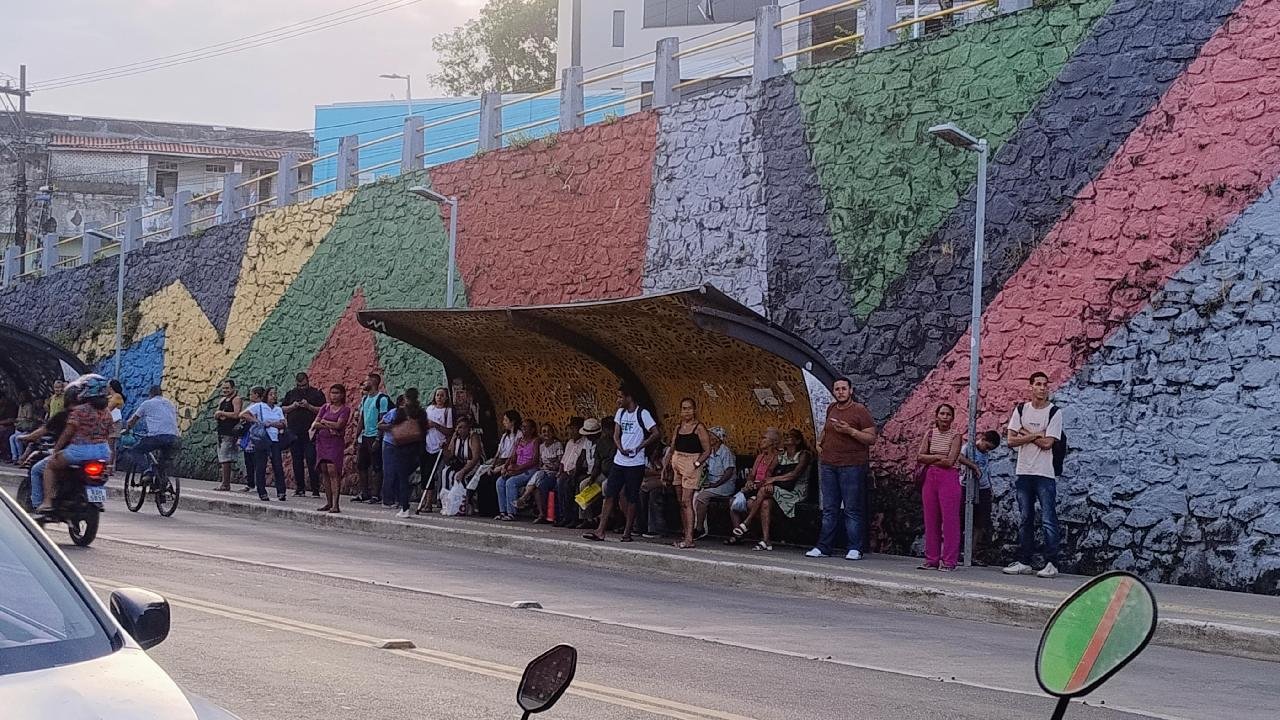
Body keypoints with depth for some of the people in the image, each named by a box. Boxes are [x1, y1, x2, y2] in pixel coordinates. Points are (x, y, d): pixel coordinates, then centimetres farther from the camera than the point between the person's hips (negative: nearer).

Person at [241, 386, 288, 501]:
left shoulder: (278, 409, 16)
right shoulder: (258, 406, 2)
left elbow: (283, 424, 6)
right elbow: (243, 414, -6)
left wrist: (272, 423, -11)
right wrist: (256, 421, -14)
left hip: (274, 440, 4)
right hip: (261, 439, -4)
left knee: (278, 466, -4)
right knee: (260, 467, 0)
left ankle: (281, 492, -3)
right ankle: (262, 493, 6)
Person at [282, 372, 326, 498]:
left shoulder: (316, 393, 4)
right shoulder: (290, 394, 16)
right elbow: (282, 410, 13)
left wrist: (309, 406, -14)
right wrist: (293, 406, -4)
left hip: (310, 433, -4)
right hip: (294, 433, 4)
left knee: (312, 461, -9)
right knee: (297, 462, 7)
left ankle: (315, 490, -8)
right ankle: (300, 488, 13)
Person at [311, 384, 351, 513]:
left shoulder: (345, 409, 0)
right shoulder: (325, 407, 13)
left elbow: (338, 425, -12)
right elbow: (315, 424, 5)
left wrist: (324, 422, 0)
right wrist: (329, 427, -10)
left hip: (336, 442, -5)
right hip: (322, 441, 5)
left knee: (333, 471, -14)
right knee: (324, 472, 5)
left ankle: (335, 504, -17)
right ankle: (328, 502, 13)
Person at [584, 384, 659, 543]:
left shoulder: (642, 414, -9)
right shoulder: (620, 412, 12)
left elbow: (656, 434, -13)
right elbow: (616, 435, 13)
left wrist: (639, 448, -14)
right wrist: (622, 449, -6)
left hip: (635, 463, -6)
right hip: (619, 461, 6)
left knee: (631, 498, 0)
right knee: (610, 495, 2)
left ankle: (627, 533, 8)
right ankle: (600, 531, 0)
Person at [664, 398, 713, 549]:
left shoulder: (699, 428, -5)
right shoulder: (678, 428, 15)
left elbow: (707, 451, -7)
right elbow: (672, 449, 20)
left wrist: (696, 464, -16)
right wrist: (666, 465, 12)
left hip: (691, 464, -7)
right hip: (677, 463, 7)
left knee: (686, 501, -15)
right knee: (680, 502, 6)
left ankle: (689, 538, -18)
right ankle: (685, 535, 10)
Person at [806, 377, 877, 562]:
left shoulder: (860, 411, -6)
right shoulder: (831, 409, 13)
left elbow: (872, 438, -10)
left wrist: (851, 431, -20)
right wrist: (819, 442, 19)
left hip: (852, 466, -6)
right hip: (828, 465, 6)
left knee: (852, 509, -4)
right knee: (829, 509, 8)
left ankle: (855, 549, -1)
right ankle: (823, 547, 11)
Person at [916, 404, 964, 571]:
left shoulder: (956, 435, -3)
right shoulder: (930, 433, 10)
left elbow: (949, 461, -13)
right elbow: (920, 457, 1)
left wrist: (929, 459, -3)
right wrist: (938, 457, -10)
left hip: (949, 478, -5)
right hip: (930, 478, 5)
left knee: (949, 520, -5)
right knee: (930, 520, 6)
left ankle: (949, 561, -2)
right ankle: (931, 560, 11)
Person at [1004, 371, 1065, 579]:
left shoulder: (1055, 412, -3)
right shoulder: (1021, 410, 9)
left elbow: (1047, 443, -13)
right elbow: (1011, 440, 0)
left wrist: (1025, 434, -4)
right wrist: (1037, 435, -8)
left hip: (1045, 474, -4)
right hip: (1024, 472, 5)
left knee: (1048, 520, -6)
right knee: (1025, 519, 10)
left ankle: (1051, 564, -4)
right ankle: (1024, 562, 15)